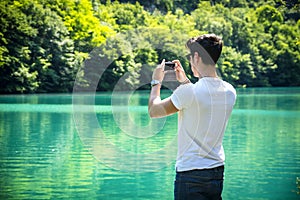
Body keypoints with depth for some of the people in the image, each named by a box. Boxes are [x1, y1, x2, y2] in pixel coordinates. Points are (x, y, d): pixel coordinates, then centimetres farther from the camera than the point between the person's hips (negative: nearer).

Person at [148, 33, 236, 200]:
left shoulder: (187, 92, -18)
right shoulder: (229, 92, 3)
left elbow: (153, 111, -3)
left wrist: (156, 82, 13)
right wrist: (185, 81, 28)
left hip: (190, 175, -7)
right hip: (217, 171, 7)